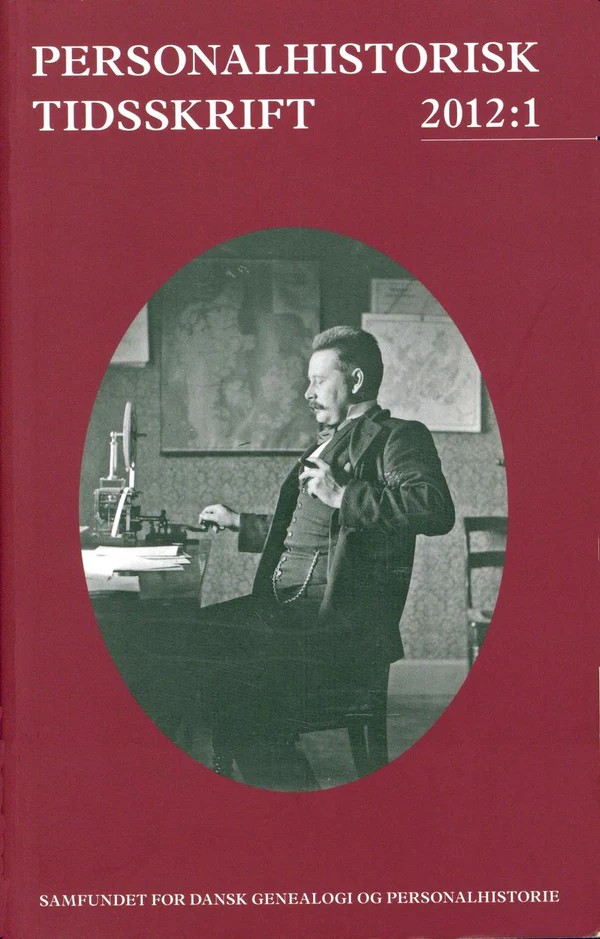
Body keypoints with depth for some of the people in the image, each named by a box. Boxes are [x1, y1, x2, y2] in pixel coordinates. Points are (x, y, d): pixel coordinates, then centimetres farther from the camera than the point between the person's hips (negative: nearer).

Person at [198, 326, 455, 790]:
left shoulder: (398, 437, -1)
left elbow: (436, 509, -22)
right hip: (288, 602, 9)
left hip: (341, 616, -9)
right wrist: (238, 522, 42)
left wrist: (343, 496, -20)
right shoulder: (327, 444, 28)